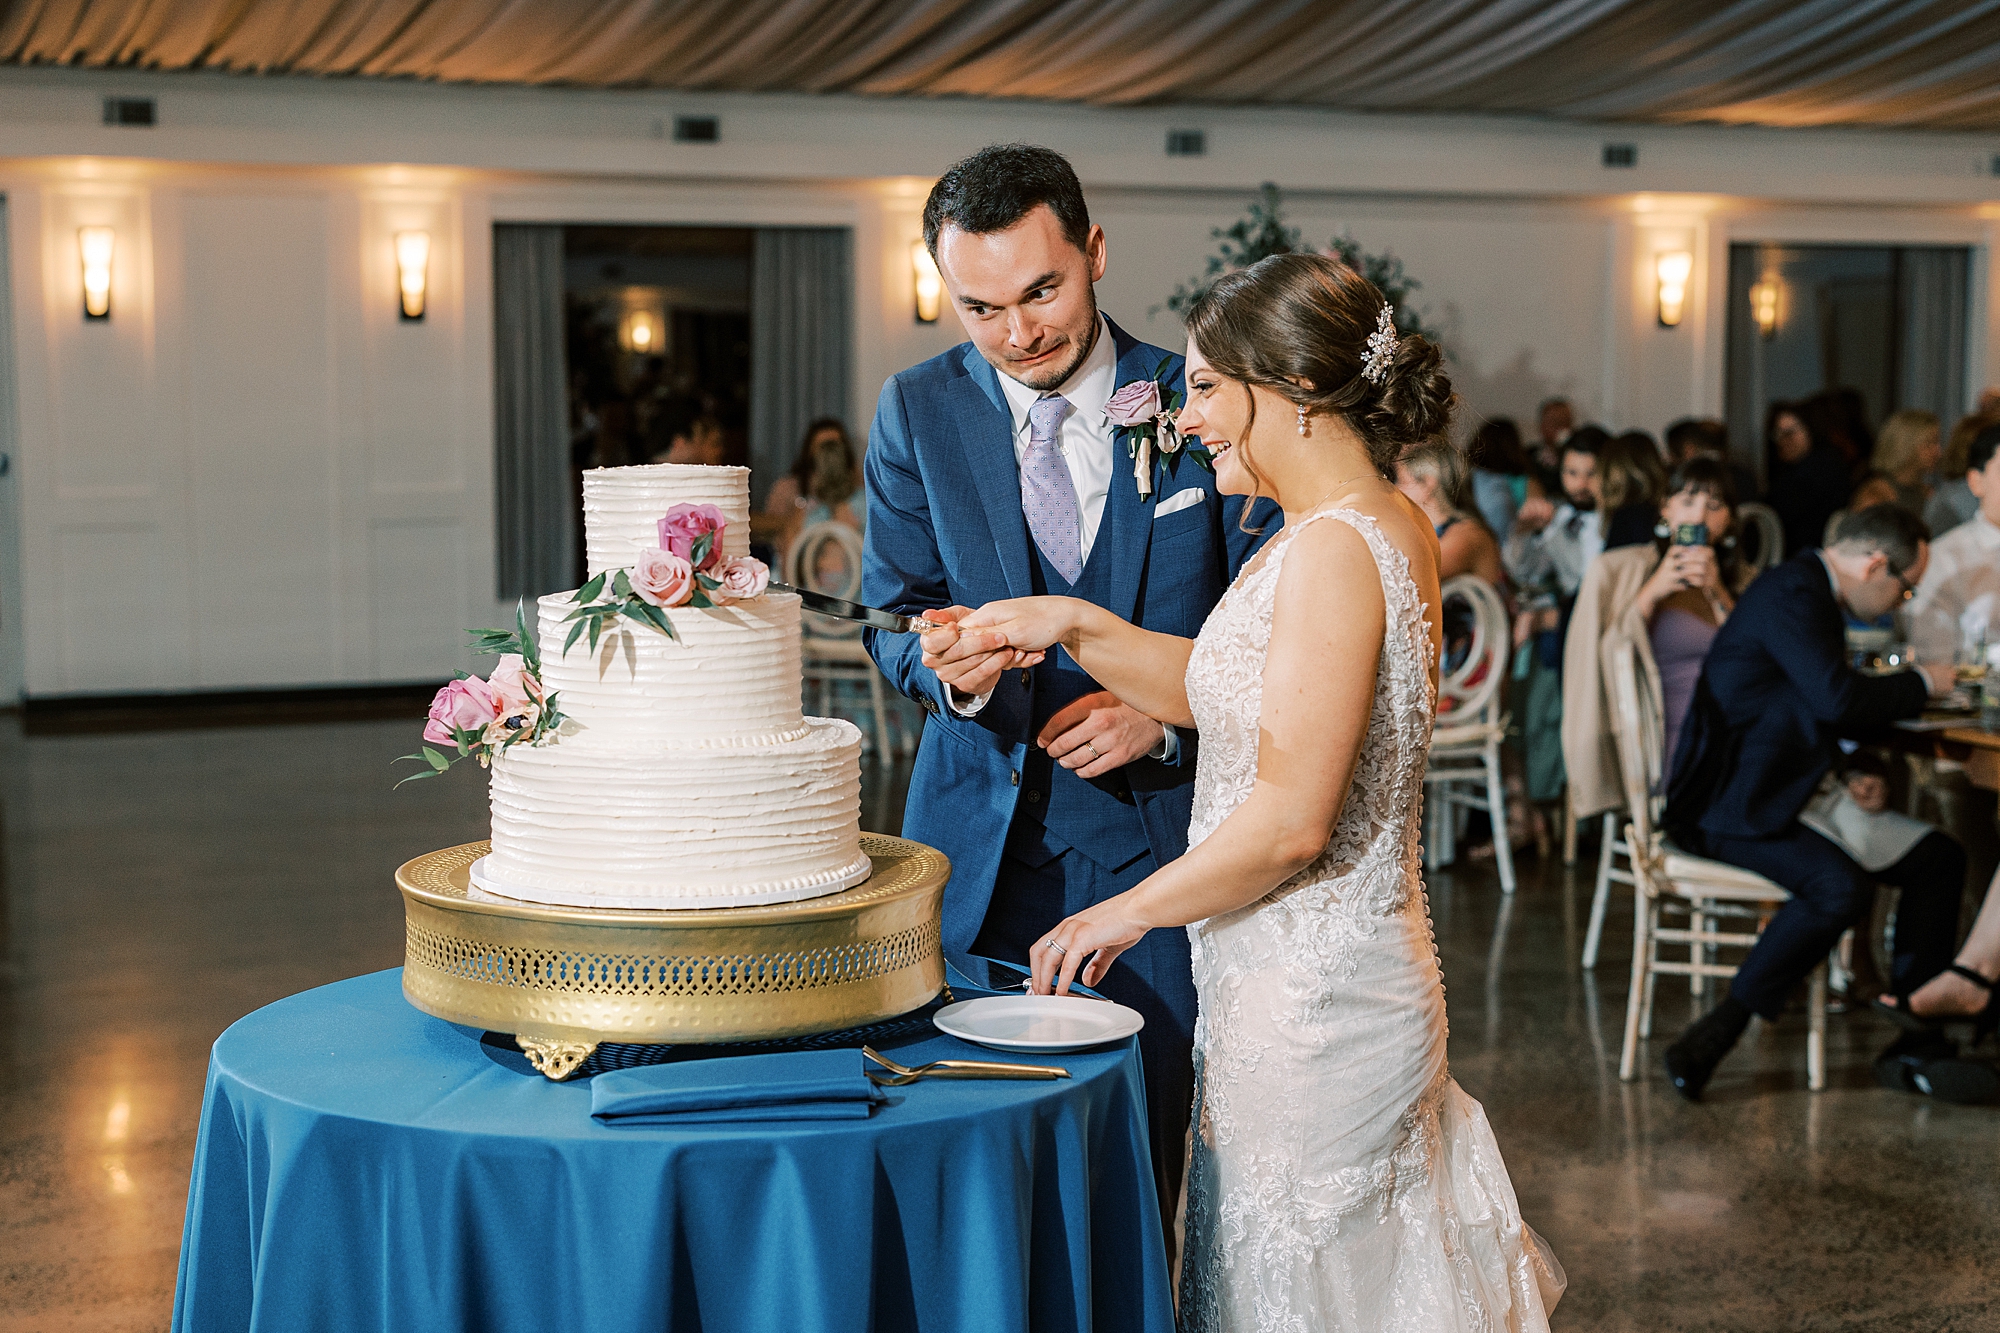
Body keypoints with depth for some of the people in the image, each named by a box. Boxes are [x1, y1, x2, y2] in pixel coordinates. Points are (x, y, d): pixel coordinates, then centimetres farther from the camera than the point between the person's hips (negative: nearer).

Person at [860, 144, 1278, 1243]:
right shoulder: (917, 413, 2)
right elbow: (893, 615, 4)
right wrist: (944, 666, -19)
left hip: (1155, 835, -1)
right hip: (978, 850, 1)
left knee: (1137, 1166, 4)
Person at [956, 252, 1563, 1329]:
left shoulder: (1334, 548, -22)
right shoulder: (1383, 524, 8)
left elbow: (1291, 822, -24)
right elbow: (1234, 695, 13)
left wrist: (1126, 913, -12)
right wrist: (1077, 628, 3)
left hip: (1309, 998, -9)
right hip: (1345, 983, 9)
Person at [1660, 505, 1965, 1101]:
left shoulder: (1809, 590, 15)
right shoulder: (1791, 593, -17)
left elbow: (1837, 714, 23)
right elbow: (1839, 699, -27)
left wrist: (1910, 693, 11)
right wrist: (1920, 682, -10)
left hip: (1786, 799, 10)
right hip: (1730, 806, -10)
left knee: (1940, 856, 3)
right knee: (1842, 888, -31)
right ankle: (1714, 1036, -21)